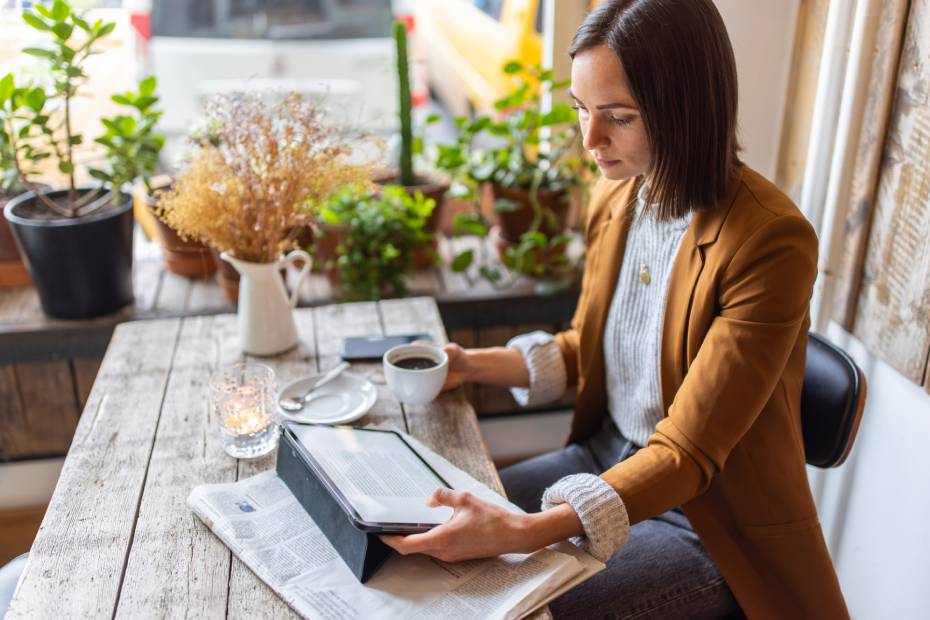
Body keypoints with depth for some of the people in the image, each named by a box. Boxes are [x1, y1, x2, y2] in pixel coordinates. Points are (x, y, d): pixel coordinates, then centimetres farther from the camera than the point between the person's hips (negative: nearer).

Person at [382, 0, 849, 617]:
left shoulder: (769, 241, -26)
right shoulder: (615, 195, -4)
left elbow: (686, 454, -25)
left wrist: (525, 533, -36)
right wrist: (474, 365, -6)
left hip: (707, 515, -6)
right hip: (608, 455, 7)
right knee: (439, 537, 1)